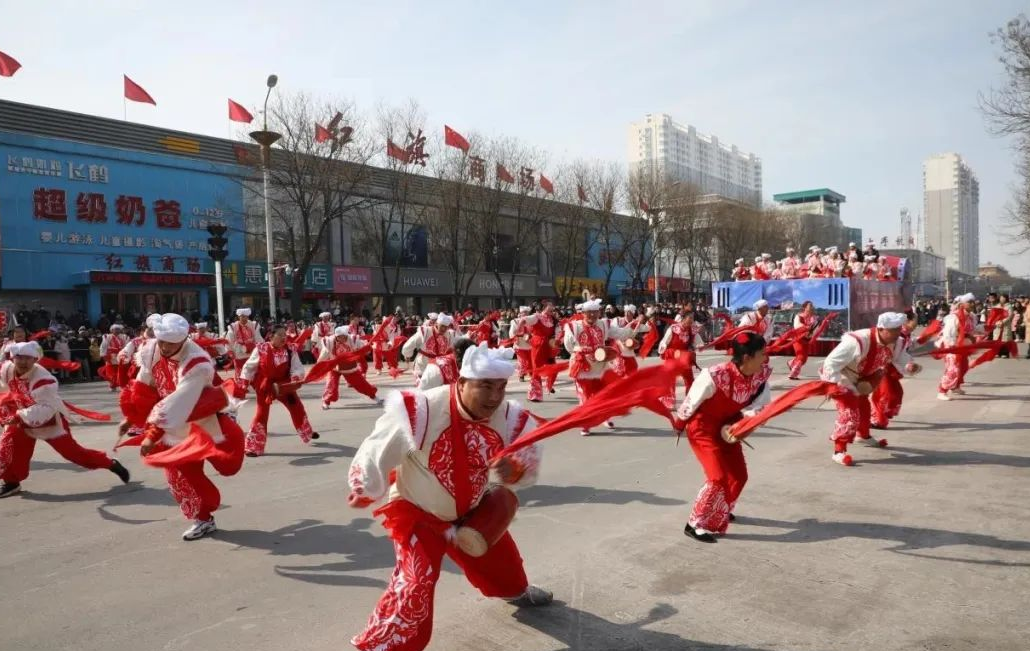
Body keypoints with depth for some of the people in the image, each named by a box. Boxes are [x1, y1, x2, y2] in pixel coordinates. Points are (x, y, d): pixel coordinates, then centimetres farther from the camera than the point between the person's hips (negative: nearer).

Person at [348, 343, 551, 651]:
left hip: (470, 510, 6)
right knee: (416, 580, -21)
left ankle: (516, 590, 59)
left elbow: (528, 463, -7)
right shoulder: (419, 411, -34)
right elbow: (378, 451, -21)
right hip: (415, 512, -5)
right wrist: (363, 492, -7)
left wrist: (512, 470, -31)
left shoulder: (510, 417, -20)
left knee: (500, 554, 24)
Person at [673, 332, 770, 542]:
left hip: (727, 427, 7)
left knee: (739, 475, 14)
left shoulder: (762, 374, -19)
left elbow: (761, 405, -13)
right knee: (718, 477, -14)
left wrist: (734, 424, -29)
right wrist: (678, 425, -4)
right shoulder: (715, 376, -36)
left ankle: (720, 511, 42)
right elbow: (691, 402, -20)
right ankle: (695, 525, 3)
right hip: (702, 428, -7)